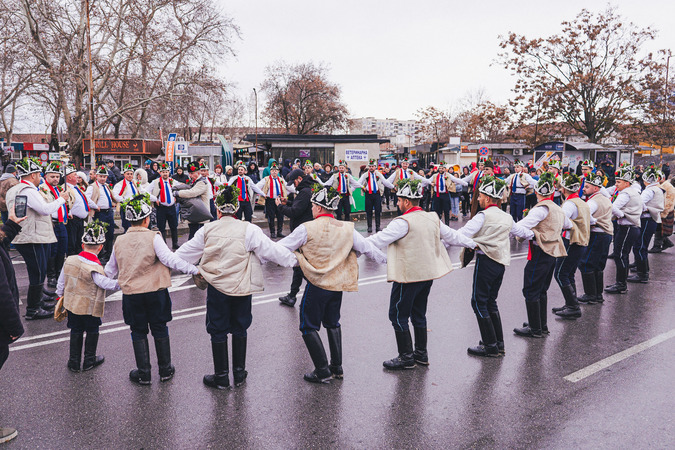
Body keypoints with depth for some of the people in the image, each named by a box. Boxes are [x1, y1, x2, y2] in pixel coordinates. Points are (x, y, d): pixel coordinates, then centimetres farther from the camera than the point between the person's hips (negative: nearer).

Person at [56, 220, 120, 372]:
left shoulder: (70, 260, -3)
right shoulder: (94, 269, -25)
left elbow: (61, 282, 7)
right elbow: (106, 284, -21)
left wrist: (61, 297, 21)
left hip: (72, 304, 6)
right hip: (90, 308, -6)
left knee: (76, 331, 17)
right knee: (92, 332, 13)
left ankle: (74, 361, 25)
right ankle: (89, 361, 23)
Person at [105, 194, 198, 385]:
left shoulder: (119, 241, 2)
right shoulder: (153, 238, -12)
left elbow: (110, 269, 13)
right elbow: (170, 260, -21)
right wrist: (195, 270, -16)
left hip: (131, 293, 2)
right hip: (156, 291, -2)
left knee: (138, 332, 12)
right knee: (160, 329, 12)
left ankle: (143, 373, 17)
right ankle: (165, 370, 22)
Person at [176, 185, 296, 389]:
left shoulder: (207, 230, -3)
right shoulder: (249, 230, -11)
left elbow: (187, 251, 9)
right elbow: (270, 250, -9)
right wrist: (294, 260, 3)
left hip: (216, 288, 0)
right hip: (242, 288, 0)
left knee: (218, 331, 11)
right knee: (239, 329, 16)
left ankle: (221, 376, 19)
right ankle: (239, 373, 25)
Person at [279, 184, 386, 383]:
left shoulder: (307, 229, -14)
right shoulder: (347, 229, -1)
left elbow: (281, 248, -7)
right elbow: (368, 248, 7)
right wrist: (387, 259, 24)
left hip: (317, 285, -5)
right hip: (338, 284, 6)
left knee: (308, 327, 8)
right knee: (332, 323, 22)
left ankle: (322, 370, 8)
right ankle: (337, 367, 25)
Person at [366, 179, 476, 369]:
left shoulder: (402, 222, -18)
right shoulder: (433, 218, 5)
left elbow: (379, 240, -20)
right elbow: (451, 236, 16)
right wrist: (473, 244, 31)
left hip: (408, 276, -8)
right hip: (428, 273, 8)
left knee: (398, 315, 3)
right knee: (418, 314, 19)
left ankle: (406, 357, 8)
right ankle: (421, 353, 28)